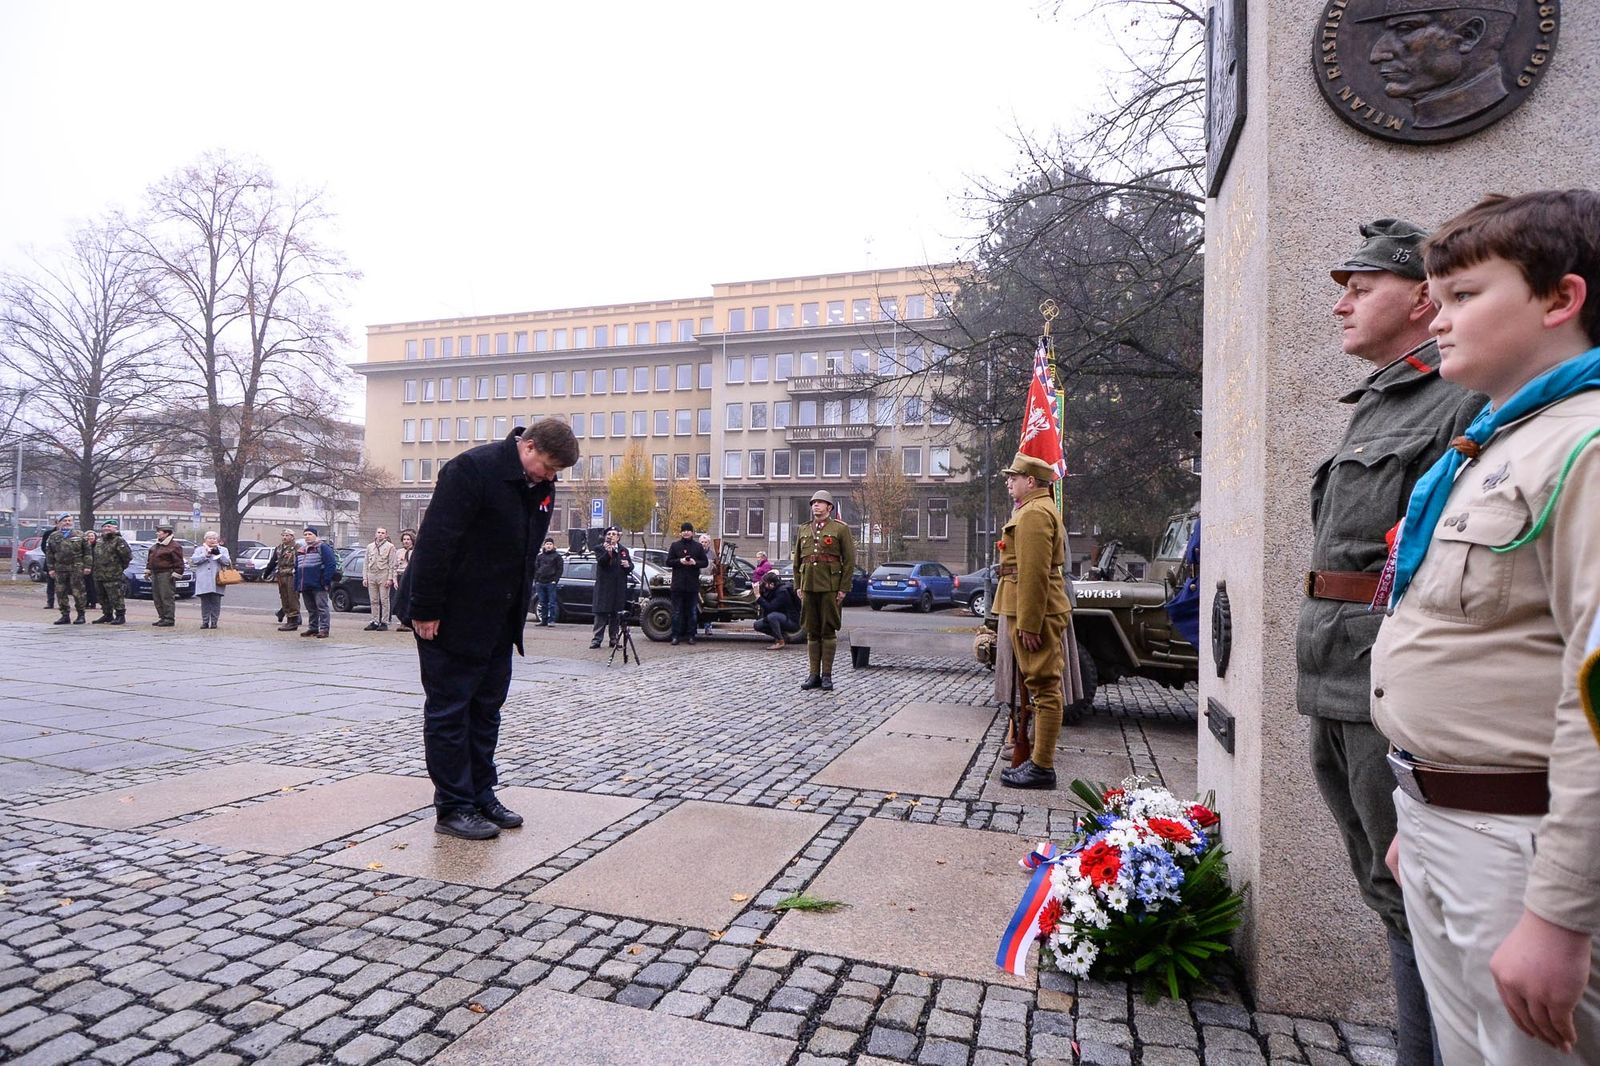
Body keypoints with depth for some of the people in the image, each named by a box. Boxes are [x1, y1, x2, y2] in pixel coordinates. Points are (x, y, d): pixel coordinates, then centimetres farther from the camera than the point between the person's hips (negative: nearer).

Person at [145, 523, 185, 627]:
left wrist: (175, 574, -17)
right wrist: (148, 570, 21)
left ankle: (169, 619, -5)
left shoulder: (174, 546, -10)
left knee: (167, 597, -8)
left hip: (166, 574, -9)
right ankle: (162, 617, 19)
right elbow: (150, 559, 27)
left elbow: (179, 562, -13)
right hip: (155, 574, 9)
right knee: (157, 598, 11)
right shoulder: (155, 546, 18)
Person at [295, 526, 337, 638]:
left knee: (322, 607, -6)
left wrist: (325, 581, -18)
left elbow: (331, 564, -14)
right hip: (305, 586, 8)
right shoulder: (301, 550, 19)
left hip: (318, 586, -8)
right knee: (311, 609, 14)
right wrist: (297, 585, 15)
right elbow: (297, 568, 23)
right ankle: (312, 628, 21)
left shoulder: (323, 547, -5)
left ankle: (324, 629, -5)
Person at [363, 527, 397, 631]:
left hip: (383, 575, -5)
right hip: (371, 575, 5)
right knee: (373, 601, 8)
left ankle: (384, 622, -1)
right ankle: (375, 621, 14)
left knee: (384, 601, -4)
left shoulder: (390, 546, 1)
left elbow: (392, 564, -4)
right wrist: (365, 577, 8)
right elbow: (366, 563, 16)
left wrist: (390, 578, -11)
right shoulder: (370, 546, 16)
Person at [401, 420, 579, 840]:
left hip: (497, 620, 8)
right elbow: (434, 542, -22)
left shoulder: (541, 486, 5)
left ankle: (481, 796, 24)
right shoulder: (472, 469, -20)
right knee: (449, 711, 1)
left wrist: (517, 613, 13)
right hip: (452, 618, -8)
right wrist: (425, 611, -21)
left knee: (486, 708, 13)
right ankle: (453, 808, 10)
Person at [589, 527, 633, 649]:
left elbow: (631, 567, 18)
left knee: (616, 614, 8)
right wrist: (608, 553, -33)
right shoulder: (600, 549, 2)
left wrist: (628, 565, -4)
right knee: (601, 613, -4)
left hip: (619, 587, 4)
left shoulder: (624, 550, 15)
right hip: (604, 586, -4)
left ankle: (614, 638, 15)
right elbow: (600, 562, -16)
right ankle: (597, 639, -1)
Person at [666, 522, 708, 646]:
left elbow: (705, 562, 6)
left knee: (692, 611, 4)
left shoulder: (698, 546, 8)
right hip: (678, 583, 0)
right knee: (677, 611, 1)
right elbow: (668, 562, 3)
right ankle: (676, 635, 6)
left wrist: (695, 562, -12)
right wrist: (680, 561, -13)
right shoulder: (675, 545, 7)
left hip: (693, 584, 1)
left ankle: (690, 635, 10)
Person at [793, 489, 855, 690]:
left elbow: (850, 561, -3)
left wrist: (843, 589, -8)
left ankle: (827, 675, 8)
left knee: (828, 631, 1)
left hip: (830, 587, -4)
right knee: (812, 632, 7)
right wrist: (798, 586, 9)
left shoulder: (840, 529, 1)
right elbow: (797, 560, 17)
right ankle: (814, 674, 13)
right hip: (808, 587, 4)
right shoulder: (803, 530, 14)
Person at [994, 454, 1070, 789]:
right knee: (1042, 686, 15)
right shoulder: (1040, 508, 19)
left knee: (1044, 687, -6)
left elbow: (1034, 574, -22)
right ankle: (1039, 758, 24)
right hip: (1037, 613, 11)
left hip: (1035, 614, -11)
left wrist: (1028, 624, -22)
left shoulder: (1034, 513, -15)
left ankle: (1042, 768, 0)